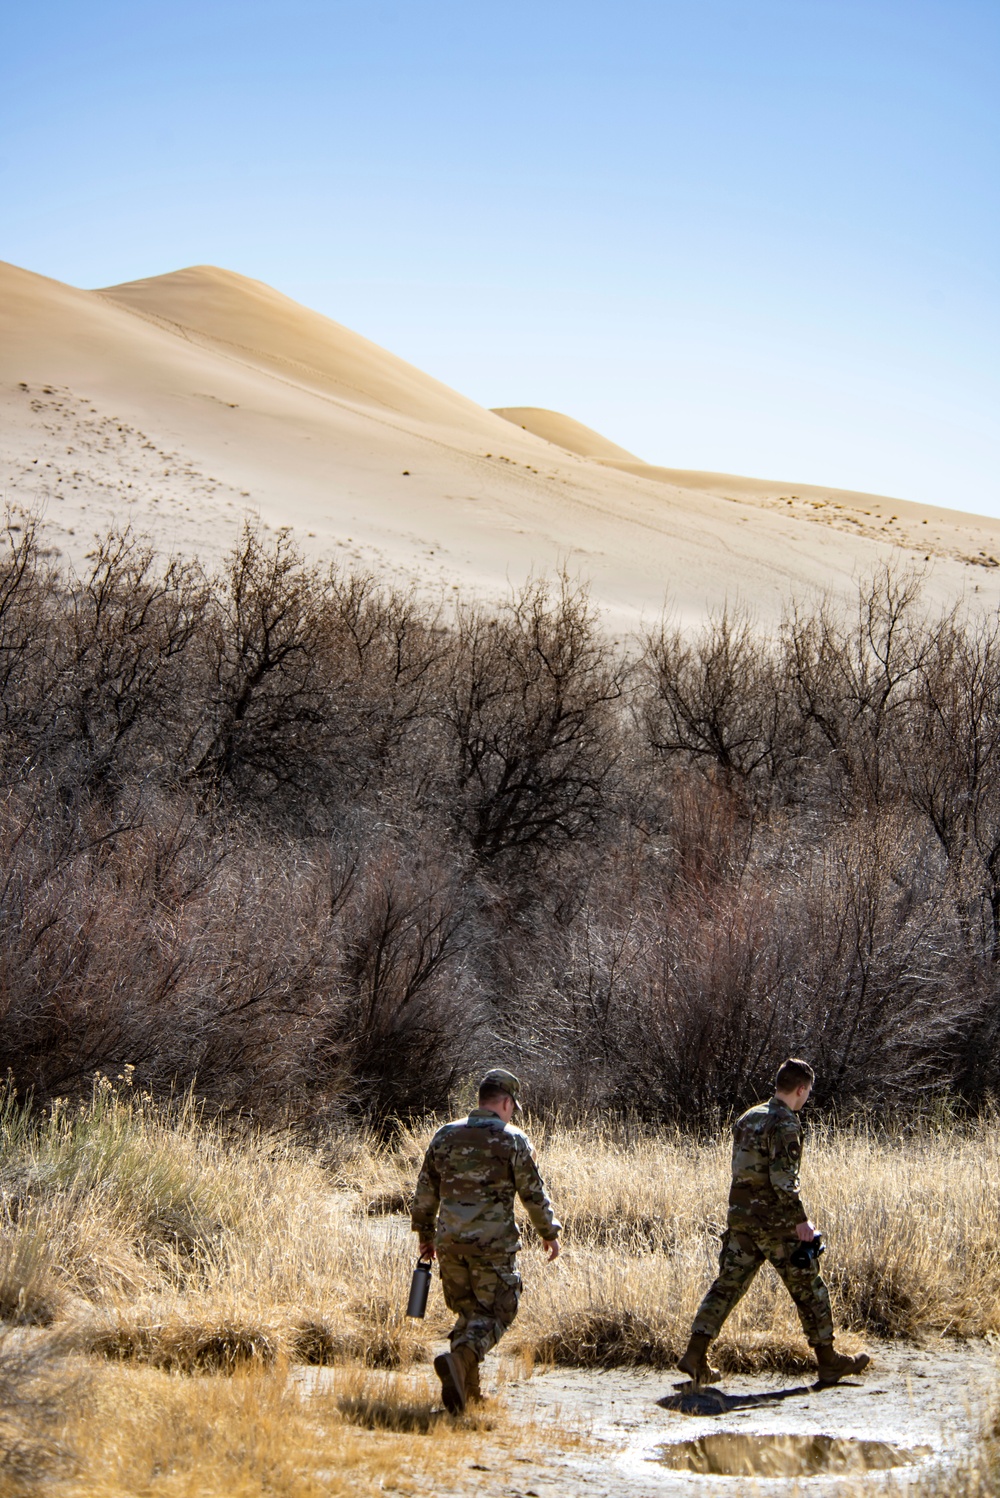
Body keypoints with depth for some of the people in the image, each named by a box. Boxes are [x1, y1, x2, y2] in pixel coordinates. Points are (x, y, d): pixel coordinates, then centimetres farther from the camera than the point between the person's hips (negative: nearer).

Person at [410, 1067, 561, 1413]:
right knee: (494, 1313, 3)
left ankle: (467, 1387, 14)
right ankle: (458, 1359, -23)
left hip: (450, 1241, 5)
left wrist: (425, 1234, 23)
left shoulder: (445, 1136, 8)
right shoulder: (512, 1140, -4)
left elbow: (425, 1192, 12)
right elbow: (533, 1194, -2)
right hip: (493, 1243, -4)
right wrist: (549, 1233, 12)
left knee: (467, 1310, 18)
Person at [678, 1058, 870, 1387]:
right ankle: (829, 1362, 11)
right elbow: (783, 1178, -21)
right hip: (773, 1221, -7)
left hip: (739, 1215, 7)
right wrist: (800, 1220, -18)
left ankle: (695, 1355, -2)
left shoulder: (748, 1118, 14)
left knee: (728, 1284, 7)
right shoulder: (785, 1123, -12)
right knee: (808, 1288, 5)